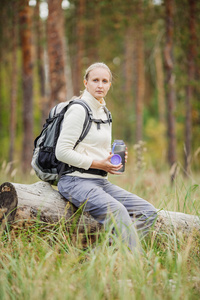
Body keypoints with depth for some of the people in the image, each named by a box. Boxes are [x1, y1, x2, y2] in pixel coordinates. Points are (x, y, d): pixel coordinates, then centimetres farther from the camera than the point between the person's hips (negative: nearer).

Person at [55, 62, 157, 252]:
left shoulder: (104, 113, 17)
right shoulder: (78, 110, -9)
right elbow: (62, 152, -16)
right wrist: (98, 164, -16)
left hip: (101, 182, 9)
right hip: (76, 181, -9)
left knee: (148, 212, -6)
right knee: (117, 211, -34)